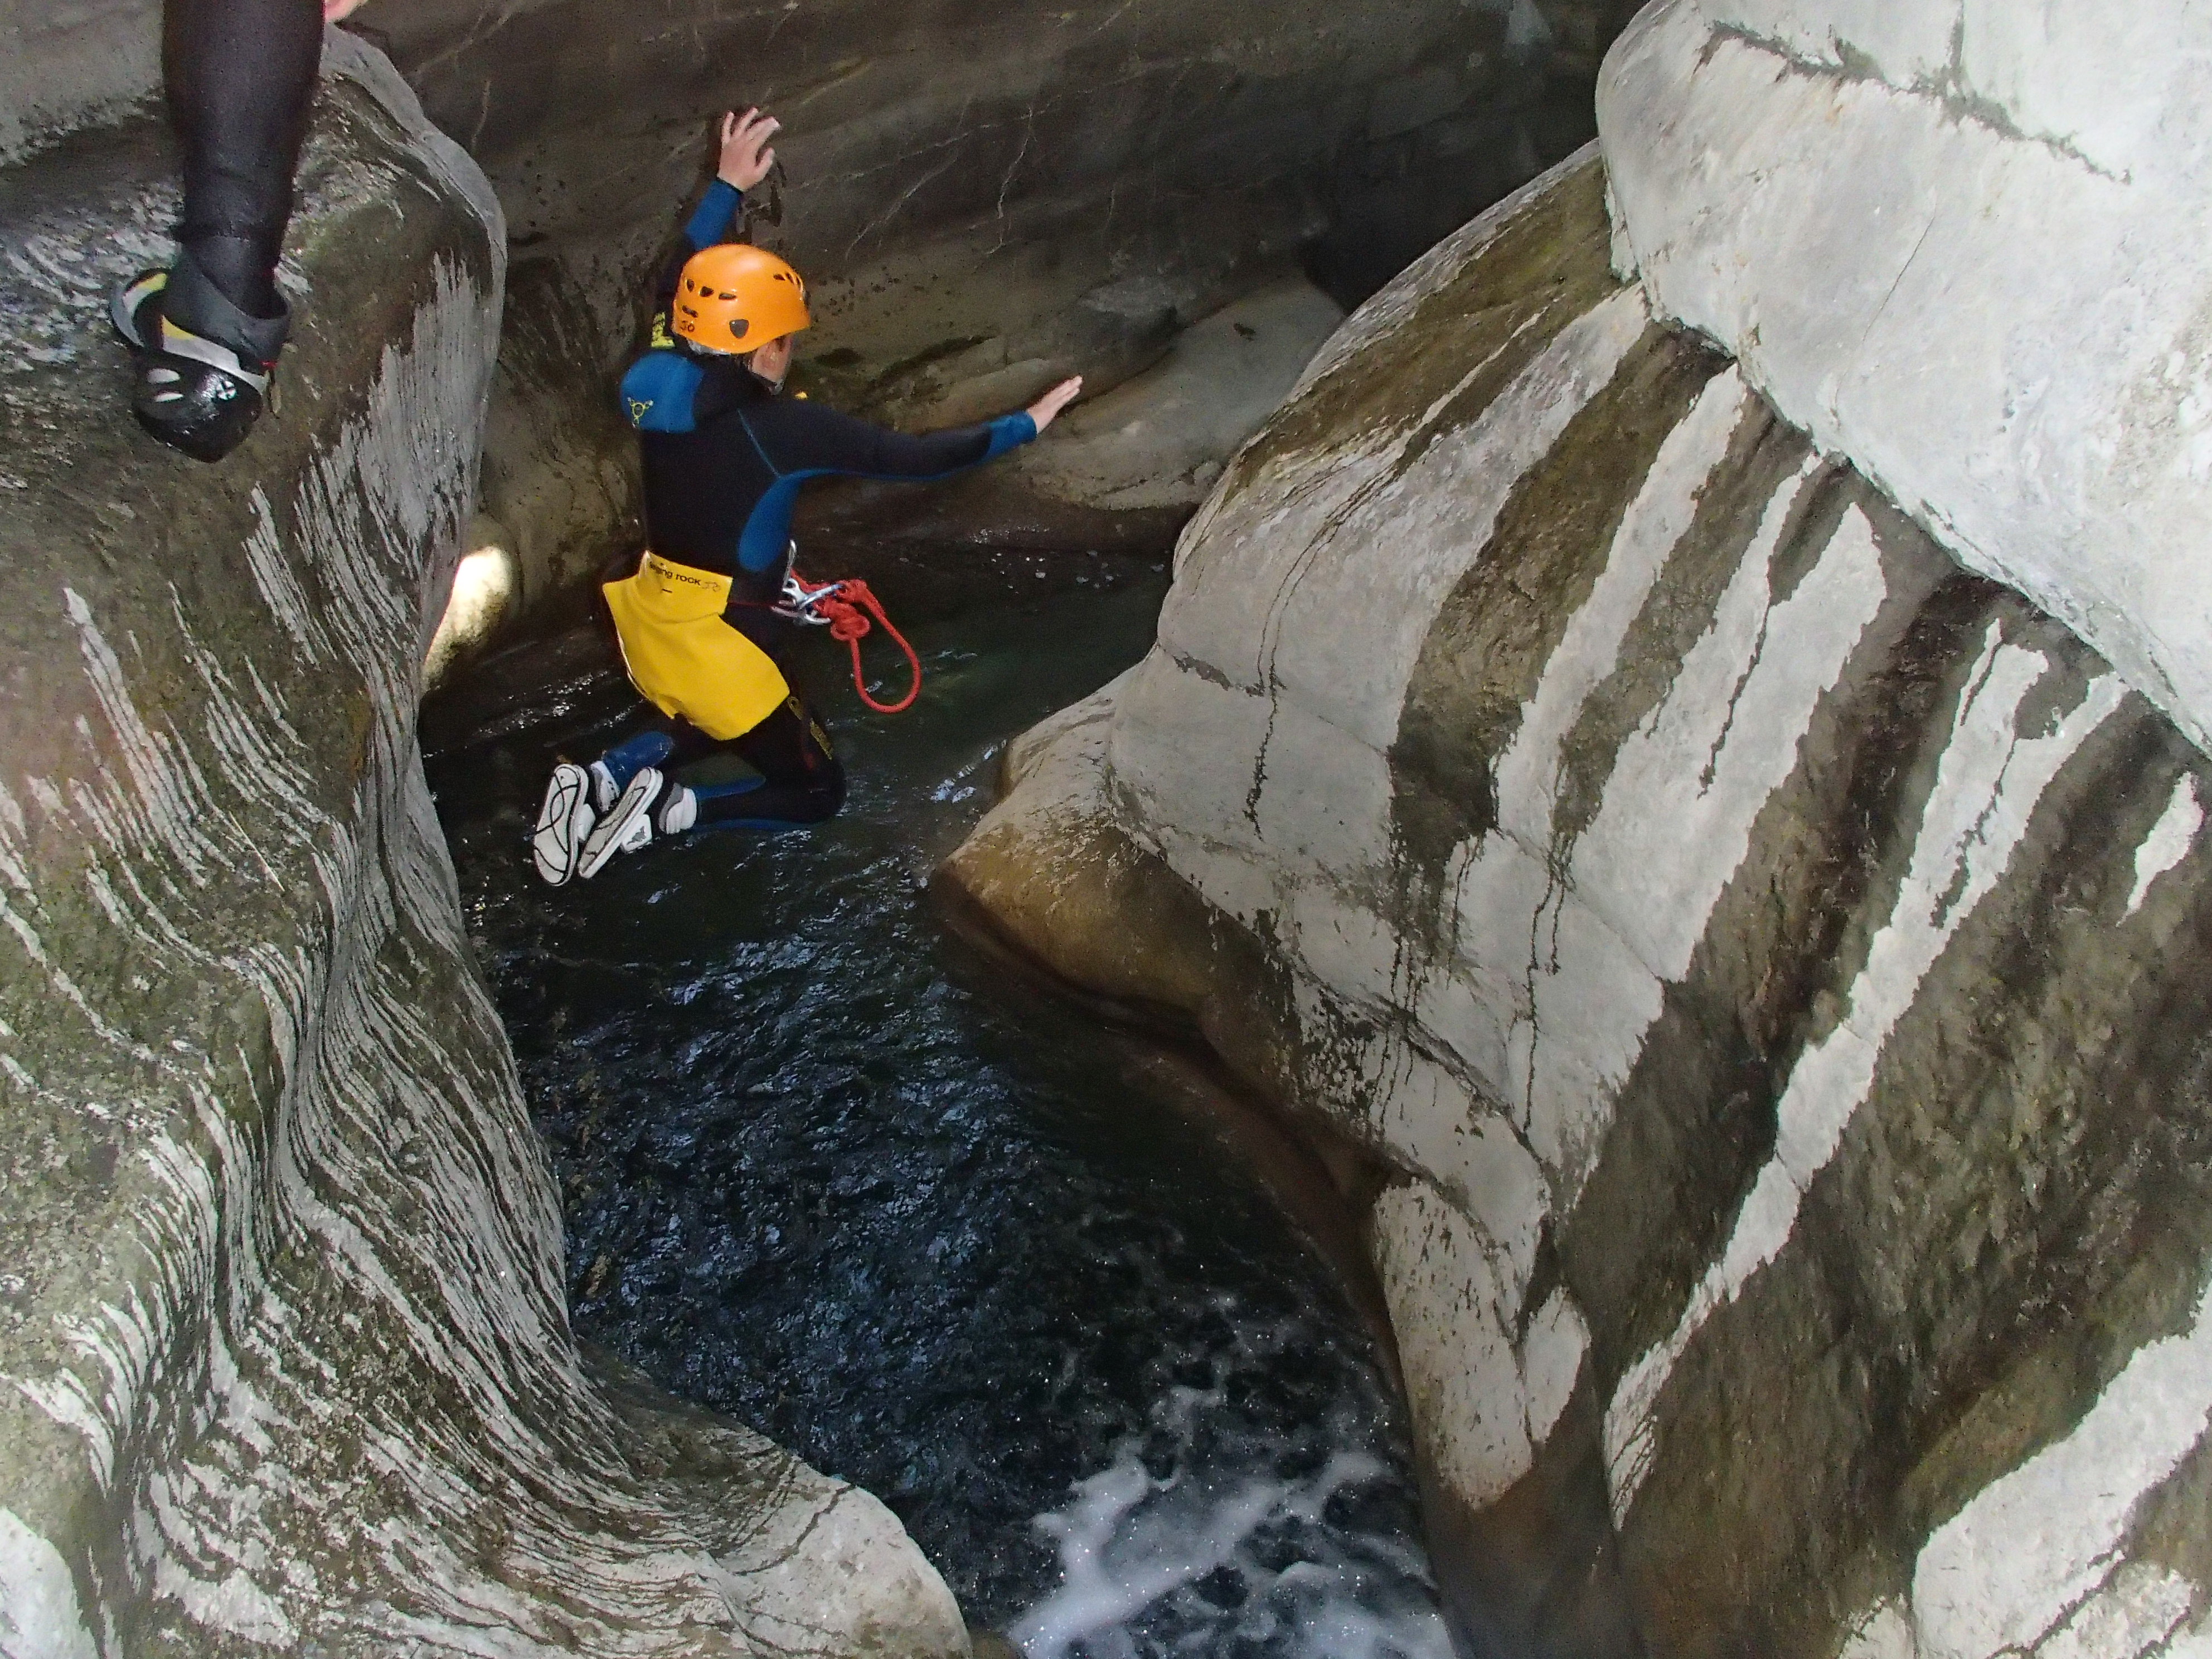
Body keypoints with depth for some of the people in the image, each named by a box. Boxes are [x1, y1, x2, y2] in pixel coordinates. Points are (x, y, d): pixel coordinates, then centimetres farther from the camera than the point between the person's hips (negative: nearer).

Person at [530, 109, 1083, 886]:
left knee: (705, 727, 36)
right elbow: (913, 457, -19)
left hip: (650, 630, 7)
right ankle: (672, 810, -8)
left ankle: (601, 778, 10)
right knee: (816, 790, 14)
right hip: (721, 651, -7)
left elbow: (678, 289, 16)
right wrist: (1023, 425, -6)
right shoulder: (780, 427, -22)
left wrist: (727, 187, 24)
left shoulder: (657, 387, -4)